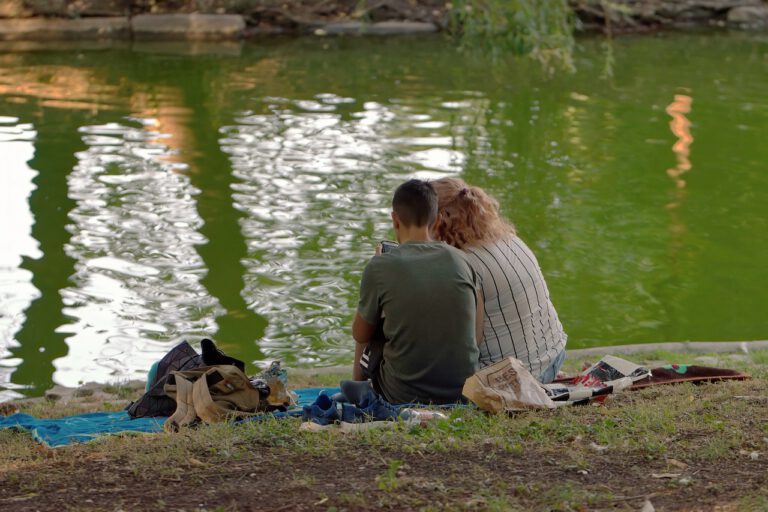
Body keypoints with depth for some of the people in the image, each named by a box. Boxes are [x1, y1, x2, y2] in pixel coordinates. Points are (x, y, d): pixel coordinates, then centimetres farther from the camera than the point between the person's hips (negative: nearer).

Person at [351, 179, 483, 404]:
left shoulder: (380, 267, -11)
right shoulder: (461, 261, -2)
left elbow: (360, 334, 4)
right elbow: (476, 332, 6)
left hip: (405, 395, -3)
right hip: (463, 391, 3)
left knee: (367, 339, 24)